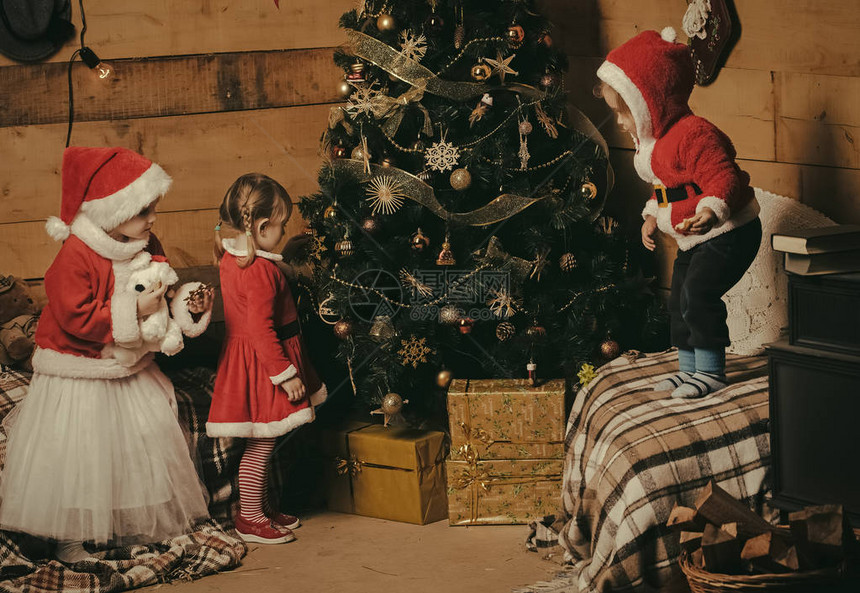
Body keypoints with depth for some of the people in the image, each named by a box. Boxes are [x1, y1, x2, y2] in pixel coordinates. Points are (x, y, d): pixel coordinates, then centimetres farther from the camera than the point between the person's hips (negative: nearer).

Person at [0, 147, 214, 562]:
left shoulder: (147, 249, 1)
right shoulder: (75, 258, -24)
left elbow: (161, 297, 15)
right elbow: (77, 318, -28)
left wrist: (188, 302, -6)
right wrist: (132, 310, -29)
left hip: (132, 371, 7)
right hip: (80, 379, -7)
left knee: (146, 445, 13)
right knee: (78, 455, -2)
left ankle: (132, 527, 30)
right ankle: (69, 538, 14)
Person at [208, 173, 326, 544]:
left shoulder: (232, 256, 6)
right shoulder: (261, 270, -24)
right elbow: (260, 329, -25)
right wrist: (285, 373, -20)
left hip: (246, 358, 10)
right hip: (262, 362, -10)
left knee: (262, 442, 19)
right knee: (262, 442, 0)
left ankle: (259, 507, 29)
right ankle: (250, 518, 10)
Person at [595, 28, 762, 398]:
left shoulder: (694, 135, -24)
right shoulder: (653, 142, 10)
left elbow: (722, 178, -31)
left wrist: (711, 211, -46)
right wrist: (652, 216, 16)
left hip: (729, 232, -11)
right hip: (693, 240, 11)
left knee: (698, 294, -18)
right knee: (679, 300, 12)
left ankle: (711, 371, -7)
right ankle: (689, 368, 24)